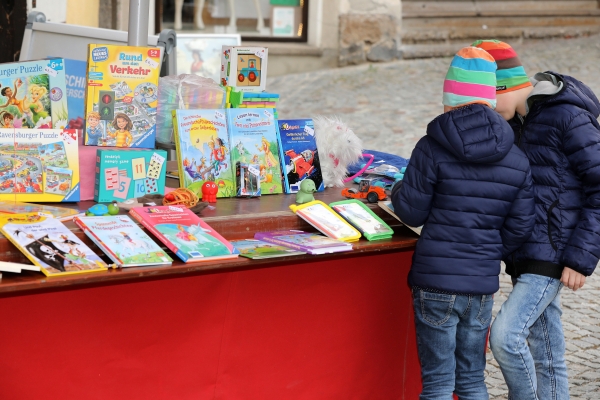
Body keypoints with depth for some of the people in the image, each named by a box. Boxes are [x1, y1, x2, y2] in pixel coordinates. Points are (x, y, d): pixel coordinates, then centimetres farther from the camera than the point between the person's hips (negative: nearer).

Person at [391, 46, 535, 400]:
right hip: (483, 284, 4)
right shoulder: (517, 161, 3)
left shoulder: (432, 149, -10)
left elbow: (411, 212, -5)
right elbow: (520, 227, 5)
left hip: (436, 281, -4)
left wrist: (397, 192, 16)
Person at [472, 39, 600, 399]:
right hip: (526, 253, 8)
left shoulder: (568, 118, -15)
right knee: (545, 353, 13)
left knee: (505, 335, -17)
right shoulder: (519, 120, 11)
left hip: (553, 254, -8)